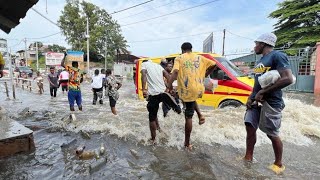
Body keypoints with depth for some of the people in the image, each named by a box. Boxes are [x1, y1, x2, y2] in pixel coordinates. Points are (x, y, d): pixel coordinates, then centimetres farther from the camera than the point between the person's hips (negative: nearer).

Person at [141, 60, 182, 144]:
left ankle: (153, 139, 21)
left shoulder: (144, 64, 8)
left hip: (153, 94, -3)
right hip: (163, 92, 3)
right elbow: (168, 76, 12)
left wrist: (144, 89, -21)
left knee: (152, 118, 11)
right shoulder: (158, 65, 22)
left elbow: (144, 75, -14)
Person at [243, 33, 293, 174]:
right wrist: (251, 97, 5)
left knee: (272, 134, 4)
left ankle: (278, 164, 26)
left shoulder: (277, 56, -11)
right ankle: (248, 158, 19)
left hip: (270, 102, -8)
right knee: (250, 128, 6)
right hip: (256, 101, 8)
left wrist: (263, 92, -20)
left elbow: (288, 79, -22)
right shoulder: (260, 61, 16)